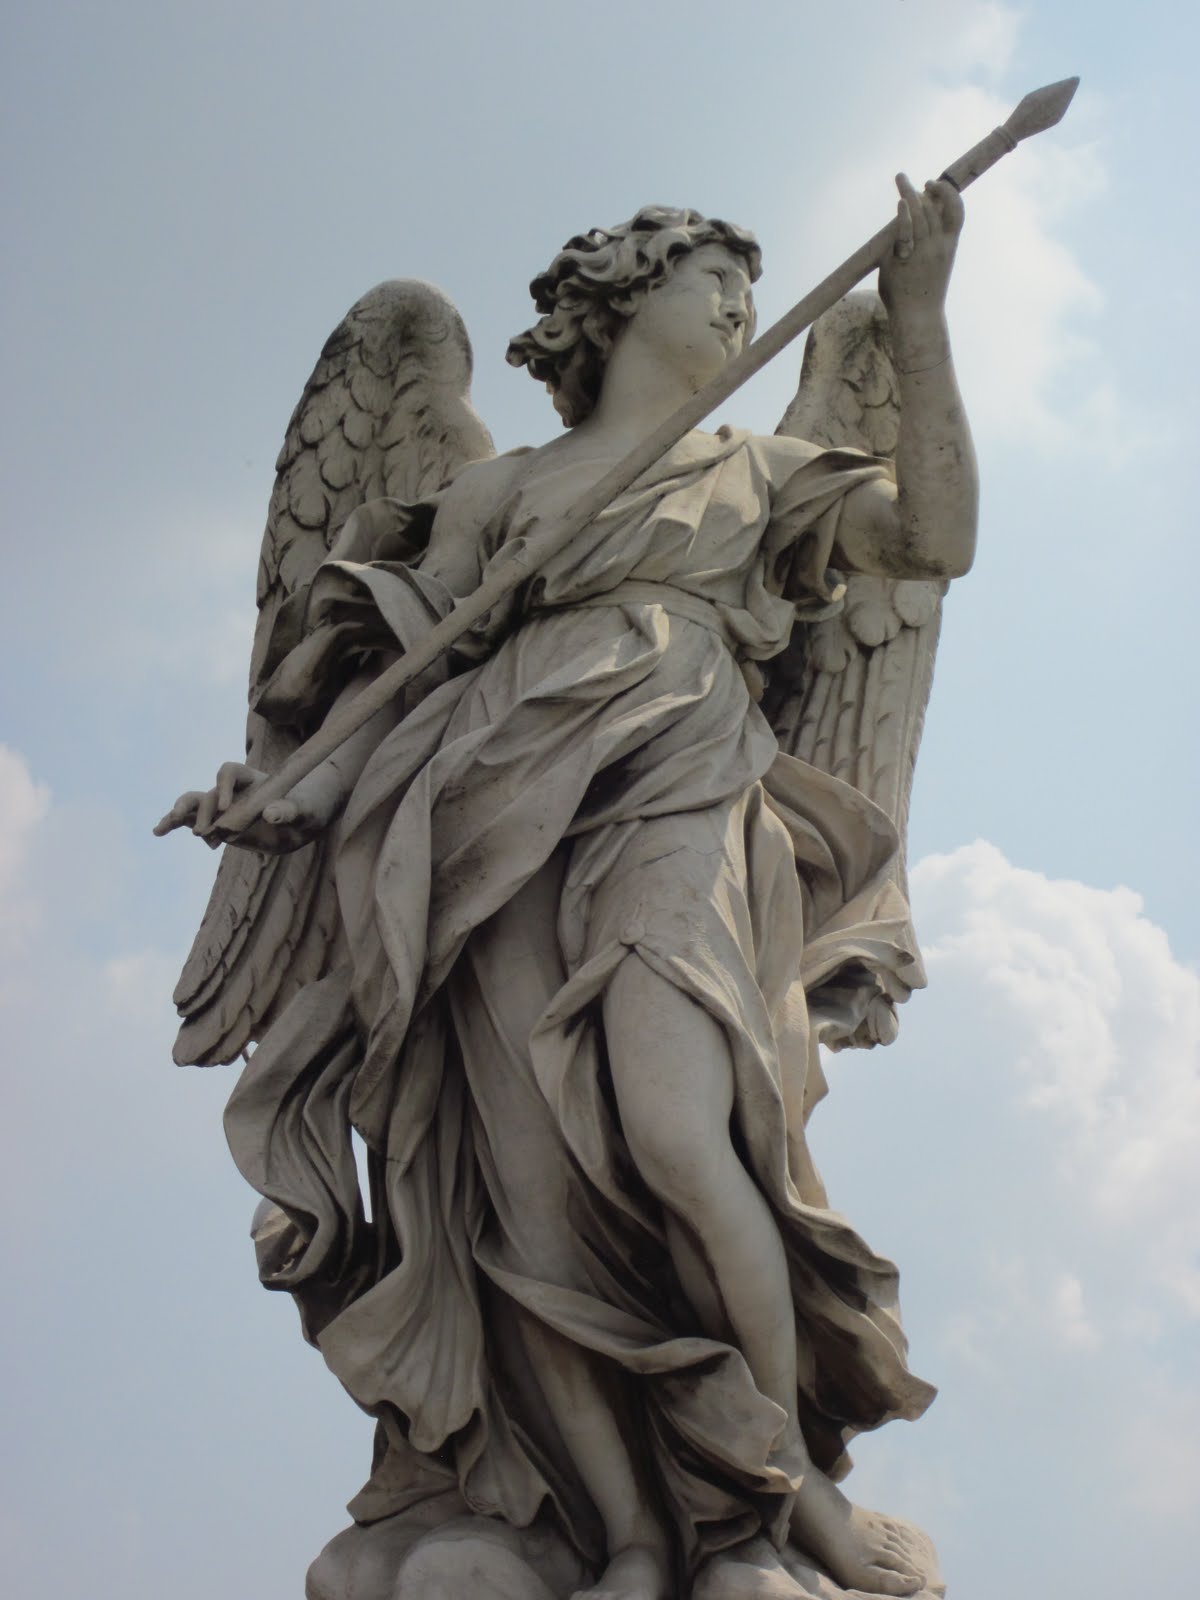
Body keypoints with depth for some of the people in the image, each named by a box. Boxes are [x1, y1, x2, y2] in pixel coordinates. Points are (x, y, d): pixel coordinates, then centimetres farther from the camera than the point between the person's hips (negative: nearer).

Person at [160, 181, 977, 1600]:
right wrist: (293, 784, 0)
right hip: (510, 846, 1)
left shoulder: (755, 474, 23)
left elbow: (935, 539, 8)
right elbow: (401, 662, 17)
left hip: (675, 811, -1)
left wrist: (918, 320, 4)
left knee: (673, 1137, -26)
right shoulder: (501, 488, 23)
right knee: (540, 1196, -14)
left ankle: (797, 1474, -11)